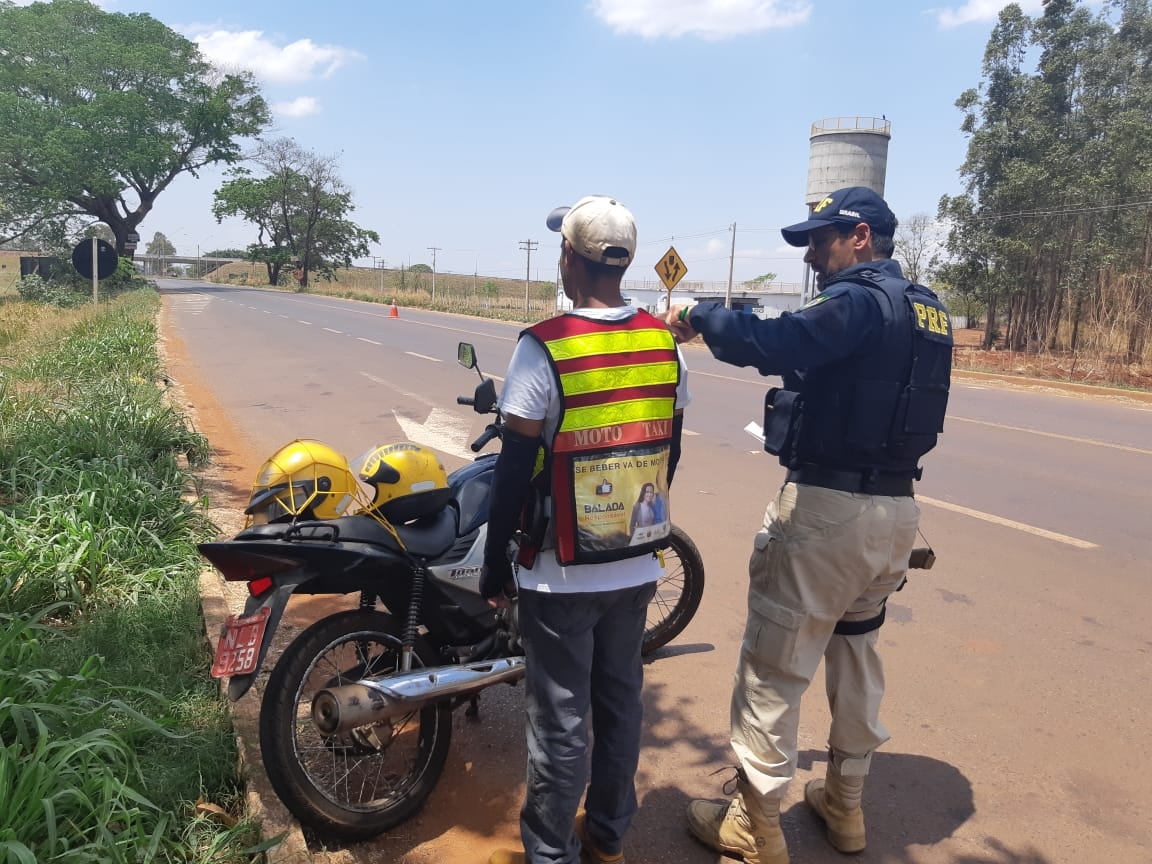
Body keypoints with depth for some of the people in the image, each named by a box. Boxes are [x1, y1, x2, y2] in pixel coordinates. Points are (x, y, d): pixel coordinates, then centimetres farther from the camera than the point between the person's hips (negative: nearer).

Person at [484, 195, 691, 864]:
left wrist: (496, 563, -4)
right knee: (621, 701, 20)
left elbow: (515, 470, -16)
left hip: (561, 575, -5)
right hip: (637, 567, 6)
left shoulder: (543, 347, -18)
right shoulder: (665, 341, -2)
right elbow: (669, 450, 7)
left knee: (562, 719, 9)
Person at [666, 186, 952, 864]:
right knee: (857, 653, 22)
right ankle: (845, 806, 37)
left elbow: (771, 345, -33)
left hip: (829, 508, -9)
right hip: (897, 508, 10)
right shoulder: (925, 308, 12)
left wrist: (702, 316, -17)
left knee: (773, 668, 3)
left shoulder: (858, 301, -16)